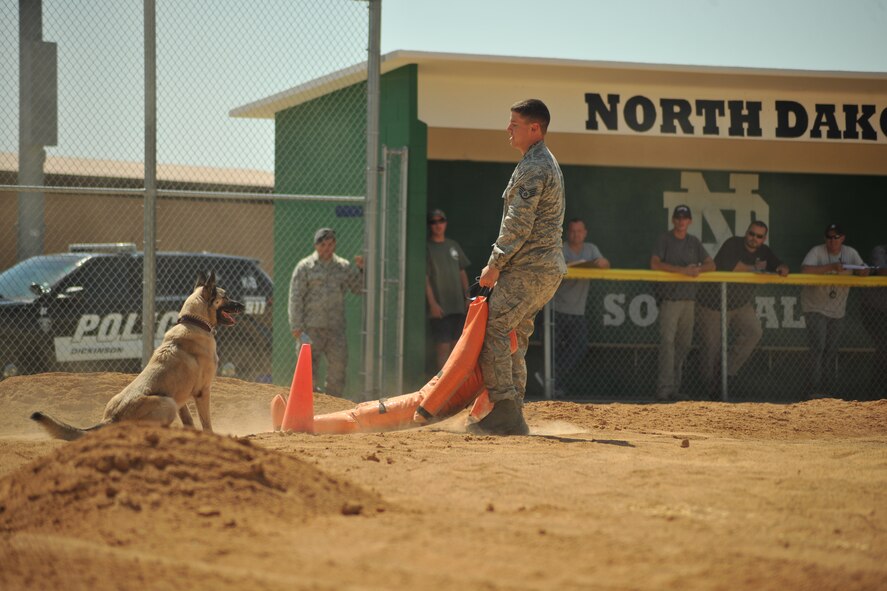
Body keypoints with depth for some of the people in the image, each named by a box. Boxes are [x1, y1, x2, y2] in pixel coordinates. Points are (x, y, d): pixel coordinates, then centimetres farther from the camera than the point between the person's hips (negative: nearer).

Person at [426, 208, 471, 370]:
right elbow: (425, 278, -8)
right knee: (443, 346, -10)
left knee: (457, 345, 6)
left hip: (458, 305, 6)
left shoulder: (453, 246, 15)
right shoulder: (427, 248, -3)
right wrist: (432, 303, -15)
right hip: (440, 307, -6)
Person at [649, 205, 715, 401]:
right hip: (669, 297, -6)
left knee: (684, 344, 6)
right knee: (667, 341, -13)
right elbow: (655, 264, -13)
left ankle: (674, 388, 12)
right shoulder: (665, 240, 0)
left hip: (689, 298, 6)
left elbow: (711, 265, 13)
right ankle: (664, 388, -17)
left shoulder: (694, 242, 15)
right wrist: (683, 270, -20)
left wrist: (698, 269, -11)